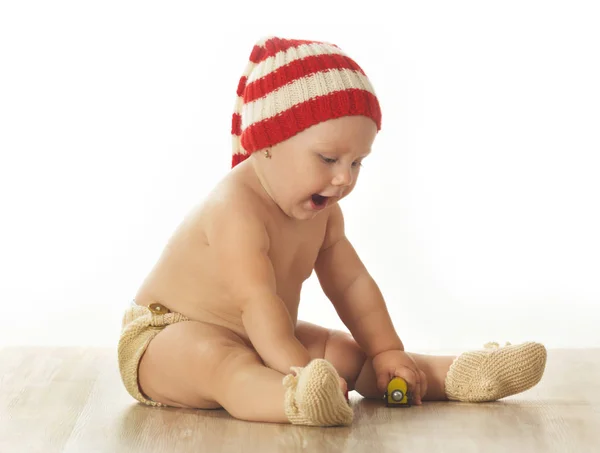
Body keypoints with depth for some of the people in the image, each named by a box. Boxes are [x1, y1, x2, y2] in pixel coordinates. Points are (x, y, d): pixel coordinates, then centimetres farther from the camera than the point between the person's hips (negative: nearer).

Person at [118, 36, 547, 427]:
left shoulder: (321, 214, 1)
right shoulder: (236, 208, -29)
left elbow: (352, 283, 5)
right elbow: (257, 300, -36)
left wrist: (386, 352, -3)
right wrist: (299, 369, -42)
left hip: (258, 343, 9)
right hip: (168, 336, -9)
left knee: (347, 352, -2)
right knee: (218, 360, -41)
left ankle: (454, 376, -5)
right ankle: (297, 400, -68)